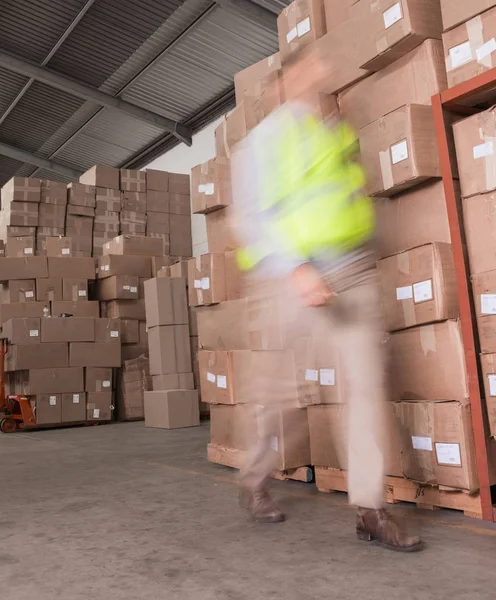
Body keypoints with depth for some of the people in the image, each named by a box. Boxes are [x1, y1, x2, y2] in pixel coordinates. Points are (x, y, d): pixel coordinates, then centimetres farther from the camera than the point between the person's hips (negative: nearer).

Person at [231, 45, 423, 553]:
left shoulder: (338, 131, 19)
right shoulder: (268, 135, -1)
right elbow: (253, 215, -10)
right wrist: (295, 270, -22)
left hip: (356, 272, 6)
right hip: (299, 276, -6)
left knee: (367, 383, -3)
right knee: (286, 393, 1)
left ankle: (369, 509, 4)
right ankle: (254, 481, 26)